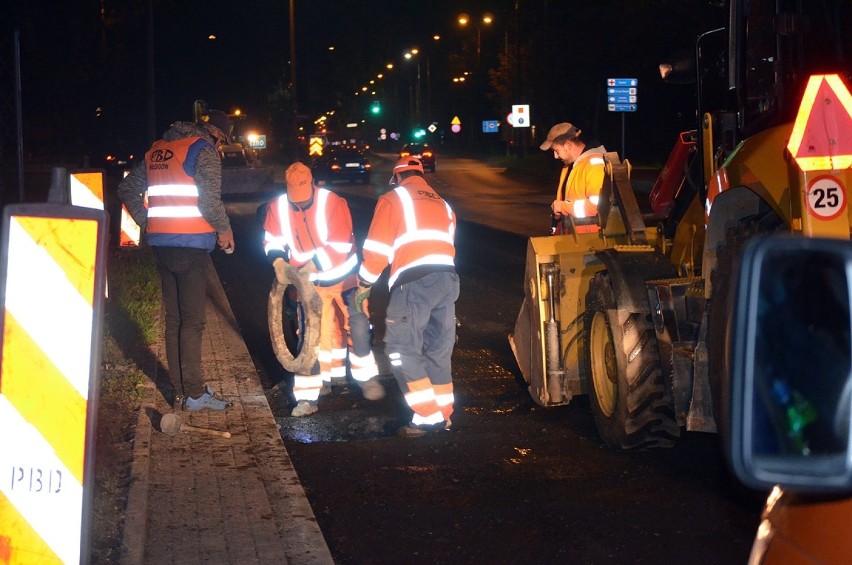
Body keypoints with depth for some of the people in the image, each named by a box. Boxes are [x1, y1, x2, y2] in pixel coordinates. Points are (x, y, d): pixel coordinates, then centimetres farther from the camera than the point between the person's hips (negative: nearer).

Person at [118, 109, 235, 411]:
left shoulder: (156, 150, 16)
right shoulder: (203, 149, -7)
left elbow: (127, 188, 18)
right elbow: (210, 198, -18)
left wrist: (147, 222, 16)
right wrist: (224, 229, -3)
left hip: (161, 244, 7)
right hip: (192, 245, -7)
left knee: (173, 319, 12)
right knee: (192, 321, -4)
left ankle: (179, 391, 17)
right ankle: (194, 394, -2)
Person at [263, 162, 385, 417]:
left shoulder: (332, 202, -22)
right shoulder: (278, 207, -12)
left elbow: (340, 245, -27)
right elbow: (272, 239, -2)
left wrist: (311, 266, -35)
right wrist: (278, 261, -23)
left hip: (343, 276, -2)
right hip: (309, 282, 2)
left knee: (357, 326, 0)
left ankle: (367, 378, 23)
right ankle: (308, 397, 2)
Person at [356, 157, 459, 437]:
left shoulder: (393, 199, 8)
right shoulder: (443, 204, 27)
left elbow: (377, 249, 2)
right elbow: (446, 245, 20)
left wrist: (364, 287, 11)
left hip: (413, 281, -6)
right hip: (448, 279, 6)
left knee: (402, 349, -1)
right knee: (438, 349, 15)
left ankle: (429, 416, -5)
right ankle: (443, 414, 20)